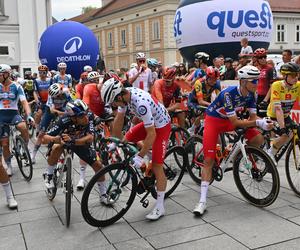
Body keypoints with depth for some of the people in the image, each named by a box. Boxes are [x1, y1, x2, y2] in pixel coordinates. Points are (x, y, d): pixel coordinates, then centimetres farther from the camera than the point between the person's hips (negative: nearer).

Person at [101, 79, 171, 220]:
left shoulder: (141, 103, -38)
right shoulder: (124, 95, -13)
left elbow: (151, 134, -35)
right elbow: (119, 119, 0)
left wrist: (140, 157, -31)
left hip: (161, 125, -8)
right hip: (148, 122, 9)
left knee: (156, 166, -9)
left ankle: (160, 207, -1)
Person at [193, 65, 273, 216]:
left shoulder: (251, 94, -11)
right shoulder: (229, 93, -31)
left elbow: (253, 116, -7)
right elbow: (235, 122, -30)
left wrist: (263, 123, -28)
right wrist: (257, 122, -35)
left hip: (230, 120, 6)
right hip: (213, 120, -6)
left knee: (259, 139, -12)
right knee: (209, 159, -12)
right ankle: (202, 201, -9)